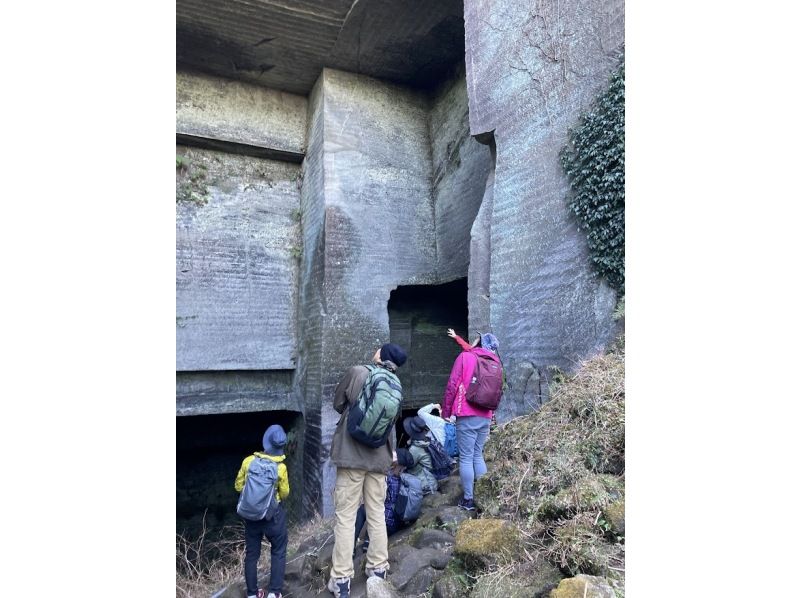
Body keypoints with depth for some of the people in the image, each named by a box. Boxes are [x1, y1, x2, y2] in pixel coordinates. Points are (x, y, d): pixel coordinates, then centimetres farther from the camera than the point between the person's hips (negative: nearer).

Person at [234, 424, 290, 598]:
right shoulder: (281, 467, -15)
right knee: (278, 552, 14)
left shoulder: (248, 461, -10)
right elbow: (284, 494, -3)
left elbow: (238, 486, 1)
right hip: (273, 514, -2)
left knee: (251, 554, 16)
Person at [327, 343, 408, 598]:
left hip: (352, 454, -3)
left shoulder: (357, 372, -8)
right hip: (380, 456, 4)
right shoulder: (396, 383, 2)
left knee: (345, 517, 3)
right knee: (377, 515, 14)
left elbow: (338, 403, 5)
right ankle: (378, 569, 23)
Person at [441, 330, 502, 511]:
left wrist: (446, 411, 2)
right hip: (486, 417, 6)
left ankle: (468, 500, 4)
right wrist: (457, 338, 38)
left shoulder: (465, 357, -5)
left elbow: (452, 385, -7)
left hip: (467, 415, -6)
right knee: (478, 456, 16)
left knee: (466, 458, 1)